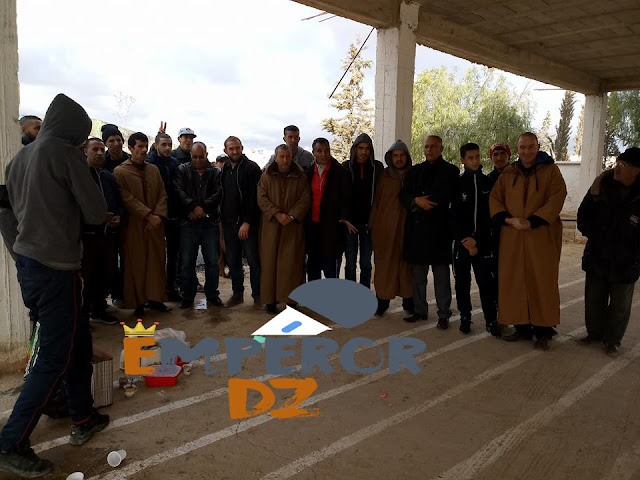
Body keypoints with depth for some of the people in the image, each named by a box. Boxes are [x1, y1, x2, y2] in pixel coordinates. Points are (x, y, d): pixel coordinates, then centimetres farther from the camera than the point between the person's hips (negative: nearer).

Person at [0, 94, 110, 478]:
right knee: (56, 358, 1)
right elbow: (96, 212, -10)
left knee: (79, 339, 18)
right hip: (56, 267, -8)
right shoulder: (66, 153, -11)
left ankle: (83, 419, 29)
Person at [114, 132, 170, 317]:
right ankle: (138, 302, 10)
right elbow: (127, 199, -10)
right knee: (136, 264, 1)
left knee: (156, 261, 6)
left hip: (156, 224, 4)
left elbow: (162, 195, 8)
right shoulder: (120, 172, -2)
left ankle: (155, 298, 16)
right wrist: (148, 215, -16)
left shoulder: (154, 169, 13)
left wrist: (159, 215, -7)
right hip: (134, 224, -4)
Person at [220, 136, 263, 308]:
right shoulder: (225, 169, 13)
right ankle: (237, 294, 23)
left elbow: (254, 197, -14)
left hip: (247, 224, -6)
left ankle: (257, 296, 9)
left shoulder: (252, 168, -7)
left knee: (254, 260, 0)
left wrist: (247, 222, -18)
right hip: (229, 223, 7)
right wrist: (222, 217, 9)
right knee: (233, 261, 12)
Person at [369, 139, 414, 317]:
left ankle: (409, 301, 14)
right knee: (384, 264, 2)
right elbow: (376, 202, 7)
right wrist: (373, 226, 1)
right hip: (385, 229, 0)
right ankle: (382, 301, 10)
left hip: (407, 229, 0)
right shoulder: (383, 176, 6)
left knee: (407, 264, 4)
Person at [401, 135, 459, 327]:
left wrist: (419, 203, -7)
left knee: (441, 274, 0)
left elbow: (444, 196, -9)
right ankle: (420, 310, 20)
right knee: (418, 273, 9)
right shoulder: (415, 170, 17)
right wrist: (417, 201, -12)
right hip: (416, 227, 4)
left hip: (438, 229, -4)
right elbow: (404, 194, 7)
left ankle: (443, 314, 7)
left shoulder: (450, 171, 4)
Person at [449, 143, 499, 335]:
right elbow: (453, 216, -1)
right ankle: (465, 318, 18)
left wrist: (476, 240, -8)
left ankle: (491, 320, 6)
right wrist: (465, 240, -9)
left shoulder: (488, 183, 6)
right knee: (462, 281, 6)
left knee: (486, 281, -3)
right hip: (461, 241, 0)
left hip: (483, 241, 0)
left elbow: (490, 215, 2)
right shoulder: (457, 183, 2)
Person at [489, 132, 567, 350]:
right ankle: (521, 326, 15)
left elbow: (556, 200, -8)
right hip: (512, 236, 3)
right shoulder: (508, 174, 11)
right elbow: (494, 199, 7)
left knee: (542, 282, 0)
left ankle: (543, 331, 10)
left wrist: (532, 222, -17)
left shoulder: (551, 171, 2)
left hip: (542, 236, -3)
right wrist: (509, 220, -10)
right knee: (514, 282, 4)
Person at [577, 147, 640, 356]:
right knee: (593, 299, 17)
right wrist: (591, 233, -3)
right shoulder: (602, 184, -6)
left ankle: (612, 340, 31)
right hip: (596, 258, 3)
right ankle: (594, 332, 36)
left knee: (620, 305, 13)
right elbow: (584, 213, 6)